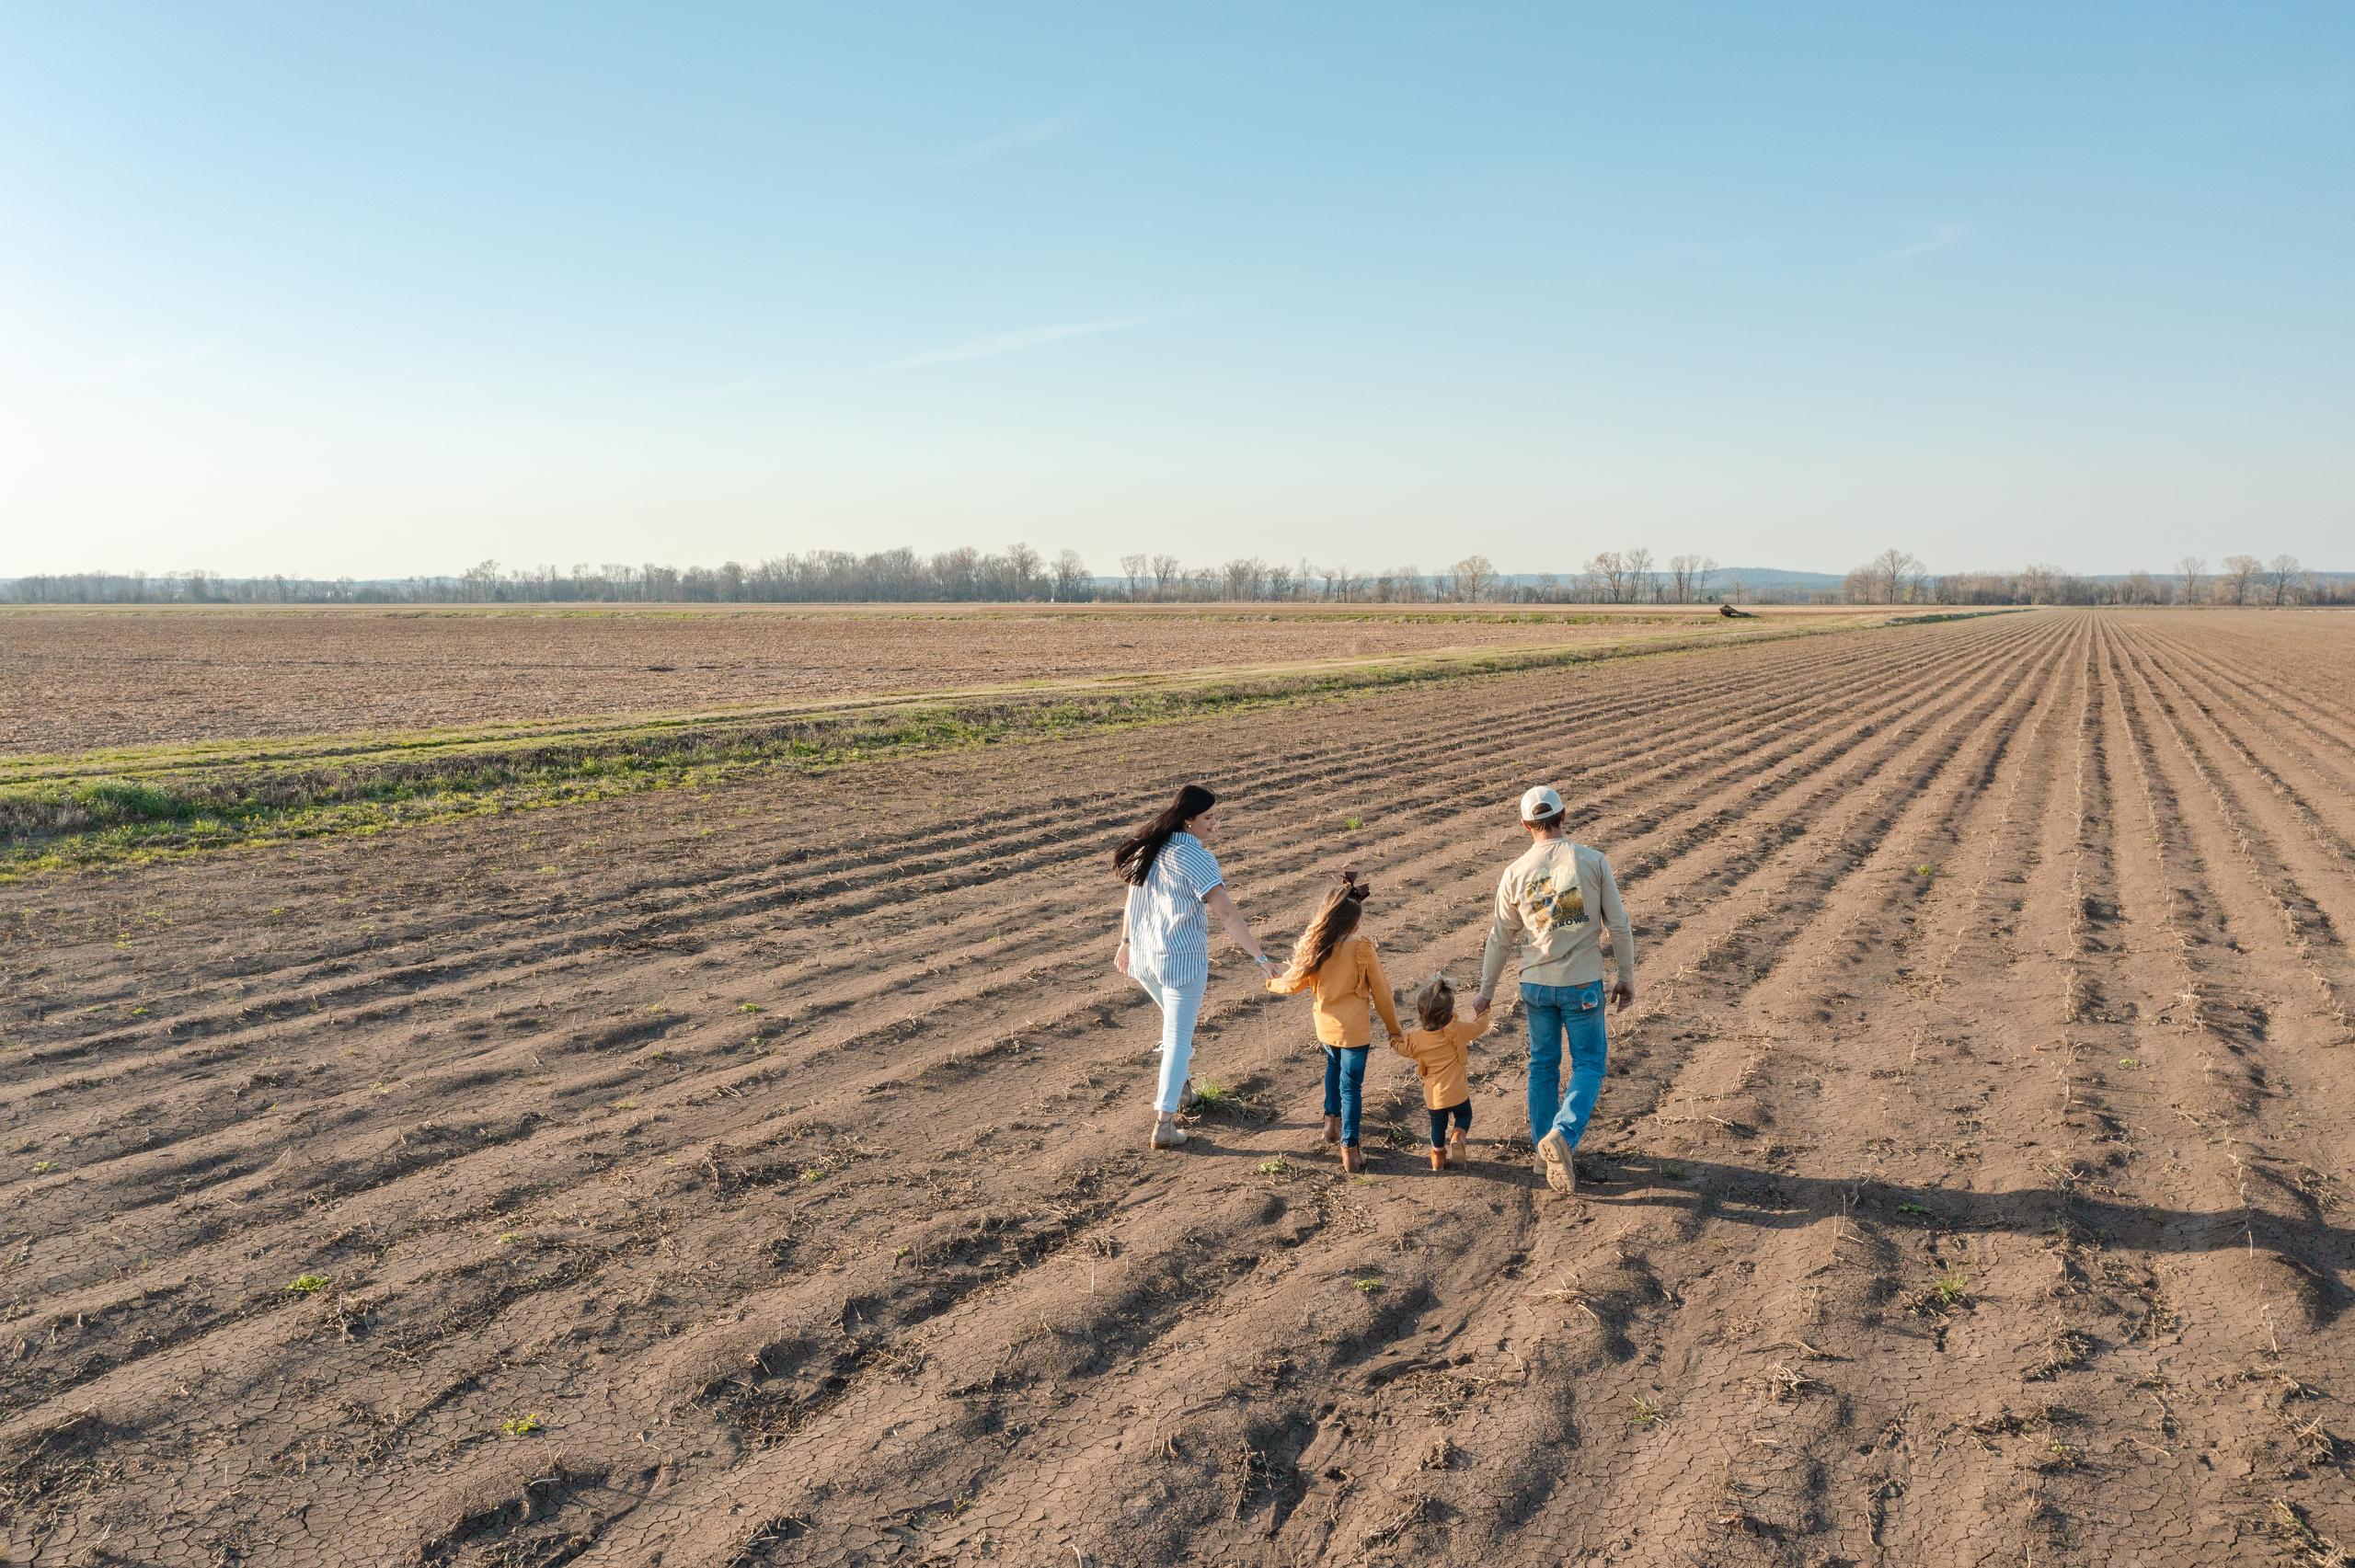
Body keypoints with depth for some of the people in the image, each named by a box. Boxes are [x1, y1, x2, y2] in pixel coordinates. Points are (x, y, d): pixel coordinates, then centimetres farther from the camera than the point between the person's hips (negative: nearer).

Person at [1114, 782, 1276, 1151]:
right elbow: (1227, 914, -22)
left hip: (1143, 957, 7)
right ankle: (1164, 1125, 0)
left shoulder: (1148, 847, 5)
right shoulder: (1196, 858, -17)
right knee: (1178, 1038, 1)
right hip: (1182, 958, -7)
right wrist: (1259, 956, -22)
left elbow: (1132, 898, 13)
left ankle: (1176, 1087, 41)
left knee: (1176, 1021, 29)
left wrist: (1126, 942, 23)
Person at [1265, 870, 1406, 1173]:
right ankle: (1350, 1150, 6)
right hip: (1354, 1028, -4)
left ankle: (1332, 1122, 41)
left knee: (1334, 1066, 30)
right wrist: (1394, 1028, 3)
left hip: (1325, 1024, 4)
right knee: (1351, 1085, 4)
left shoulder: (1314, 946, -9)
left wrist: (1273, 983, 27)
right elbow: (1381, 992, -10)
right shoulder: (1362, 949, -19)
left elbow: (1296, 981, 5)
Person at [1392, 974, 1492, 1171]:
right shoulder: (1456, 1030, -19)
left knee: (1438, 1125, 22)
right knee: (1464, 1116, 22)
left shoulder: (1415, 1039, -12)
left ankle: (1438, 1159, 29)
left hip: (1433, 1096, 2)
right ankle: (1457, 1138, -4)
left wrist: (1394, 1037, 28)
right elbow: (1479, 1026, -4)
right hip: (1457, 1092, -2)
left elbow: (1401, 1048, 7)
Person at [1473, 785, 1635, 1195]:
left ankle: (1545, 1151, 23)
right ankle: (1562, 1135, -12)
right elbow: (1618, 925, -6)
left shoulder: (1515, 873, -4)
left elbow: (1500, 939, 3)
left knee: (1543, 1064, 17)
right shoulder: (1593, 861, -9)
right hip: (1583, 984, -2)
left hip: (1536, 985, 2)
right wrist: (1626, 977, 6)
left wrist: (1485, 992, 14)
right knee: (1588, 1064, 10)